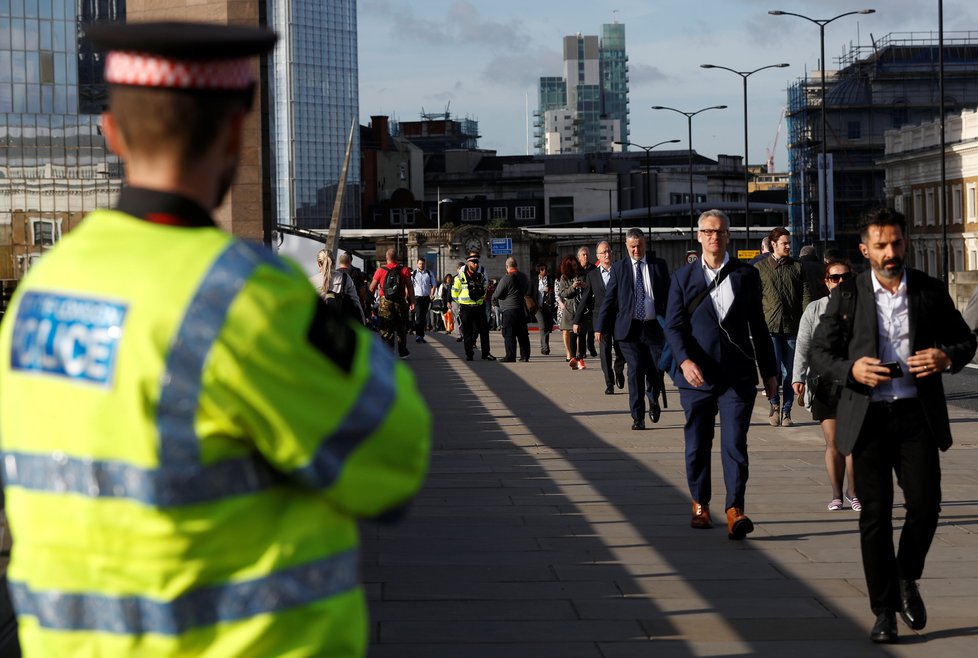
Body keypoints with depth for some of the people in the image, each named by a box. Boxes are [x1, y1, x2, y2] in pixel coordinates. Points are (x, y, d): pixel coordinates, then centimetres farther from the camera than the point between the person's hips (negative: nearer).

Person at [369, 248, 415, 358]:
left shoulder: (380, 270, -2)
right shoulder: (404, 270, -1)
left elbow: (372, 288, 1)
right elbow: (410, 287, -5)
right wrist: (412, 302, -3)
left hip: (384, 303, -1)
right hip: (400, 302, 1)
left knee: (386, 329, 2)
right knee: (401, 328, 16)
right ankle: (402, 352, 24)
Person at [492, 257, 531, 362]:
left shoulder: (506, 278, -13)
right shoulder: (523, 277, 9)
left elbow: (497, 294, -10)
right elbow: (527, 290, 24)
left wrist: (493, 296, 11)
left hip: (509, 310, -7)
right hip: (521, 309, 7)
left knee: (509, 334, -4)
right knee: (522, 333, 11)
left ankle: (510, 356, -7)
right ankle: (525, 355, 12)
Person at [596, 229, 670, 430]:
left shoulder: (659, 265, 6)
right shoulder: (619, 268, 6)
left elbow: (669, 295, 8)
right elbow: (609, 299, 5)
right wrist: (601, 327, -1)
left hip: (654, 327, 1)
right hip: (629, 328, -1)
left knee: (656, 369, 2)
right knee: (635, 371, -6)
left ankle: (653, 400, 34)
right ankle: (638, 417, 1)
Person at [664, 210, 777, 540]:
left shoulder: (747, 275, 8)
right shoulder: (683, 277, 5)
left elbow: (758, 326, 12)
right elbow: (674, 325, -1)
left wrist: (769, 372, 13)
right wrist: (685, 360, -19)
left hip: (738, 375, -1)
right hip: (697, 375, 1)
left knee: (734, 444, -11)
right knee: (697, 445, 9)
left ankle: (735, 512, -16)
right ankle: (700, 505, 27)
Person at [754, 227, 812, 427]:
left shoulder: (797, 267, 12)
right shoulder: (760, 268, 8)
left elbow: (805, 296, 8)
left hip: (792, 327, 2)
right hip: (769, 326, -2)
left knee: (788, 372, 3)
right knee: (774, 367, -14)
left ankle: (786, 411, 13)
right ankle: (774, 404, 9)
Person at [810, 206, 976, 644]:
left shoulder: (930, 291, 5)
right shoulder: (848, 296, 3)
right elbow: (819, 352, 5)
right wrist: (851, 369, -15)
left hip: (917, 415, 1)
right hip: (869, 416, 0)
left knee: (925, 503, -7)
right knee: (875, 515, 2)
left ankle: (907, 579, 22)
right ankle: (884, 611, 11)